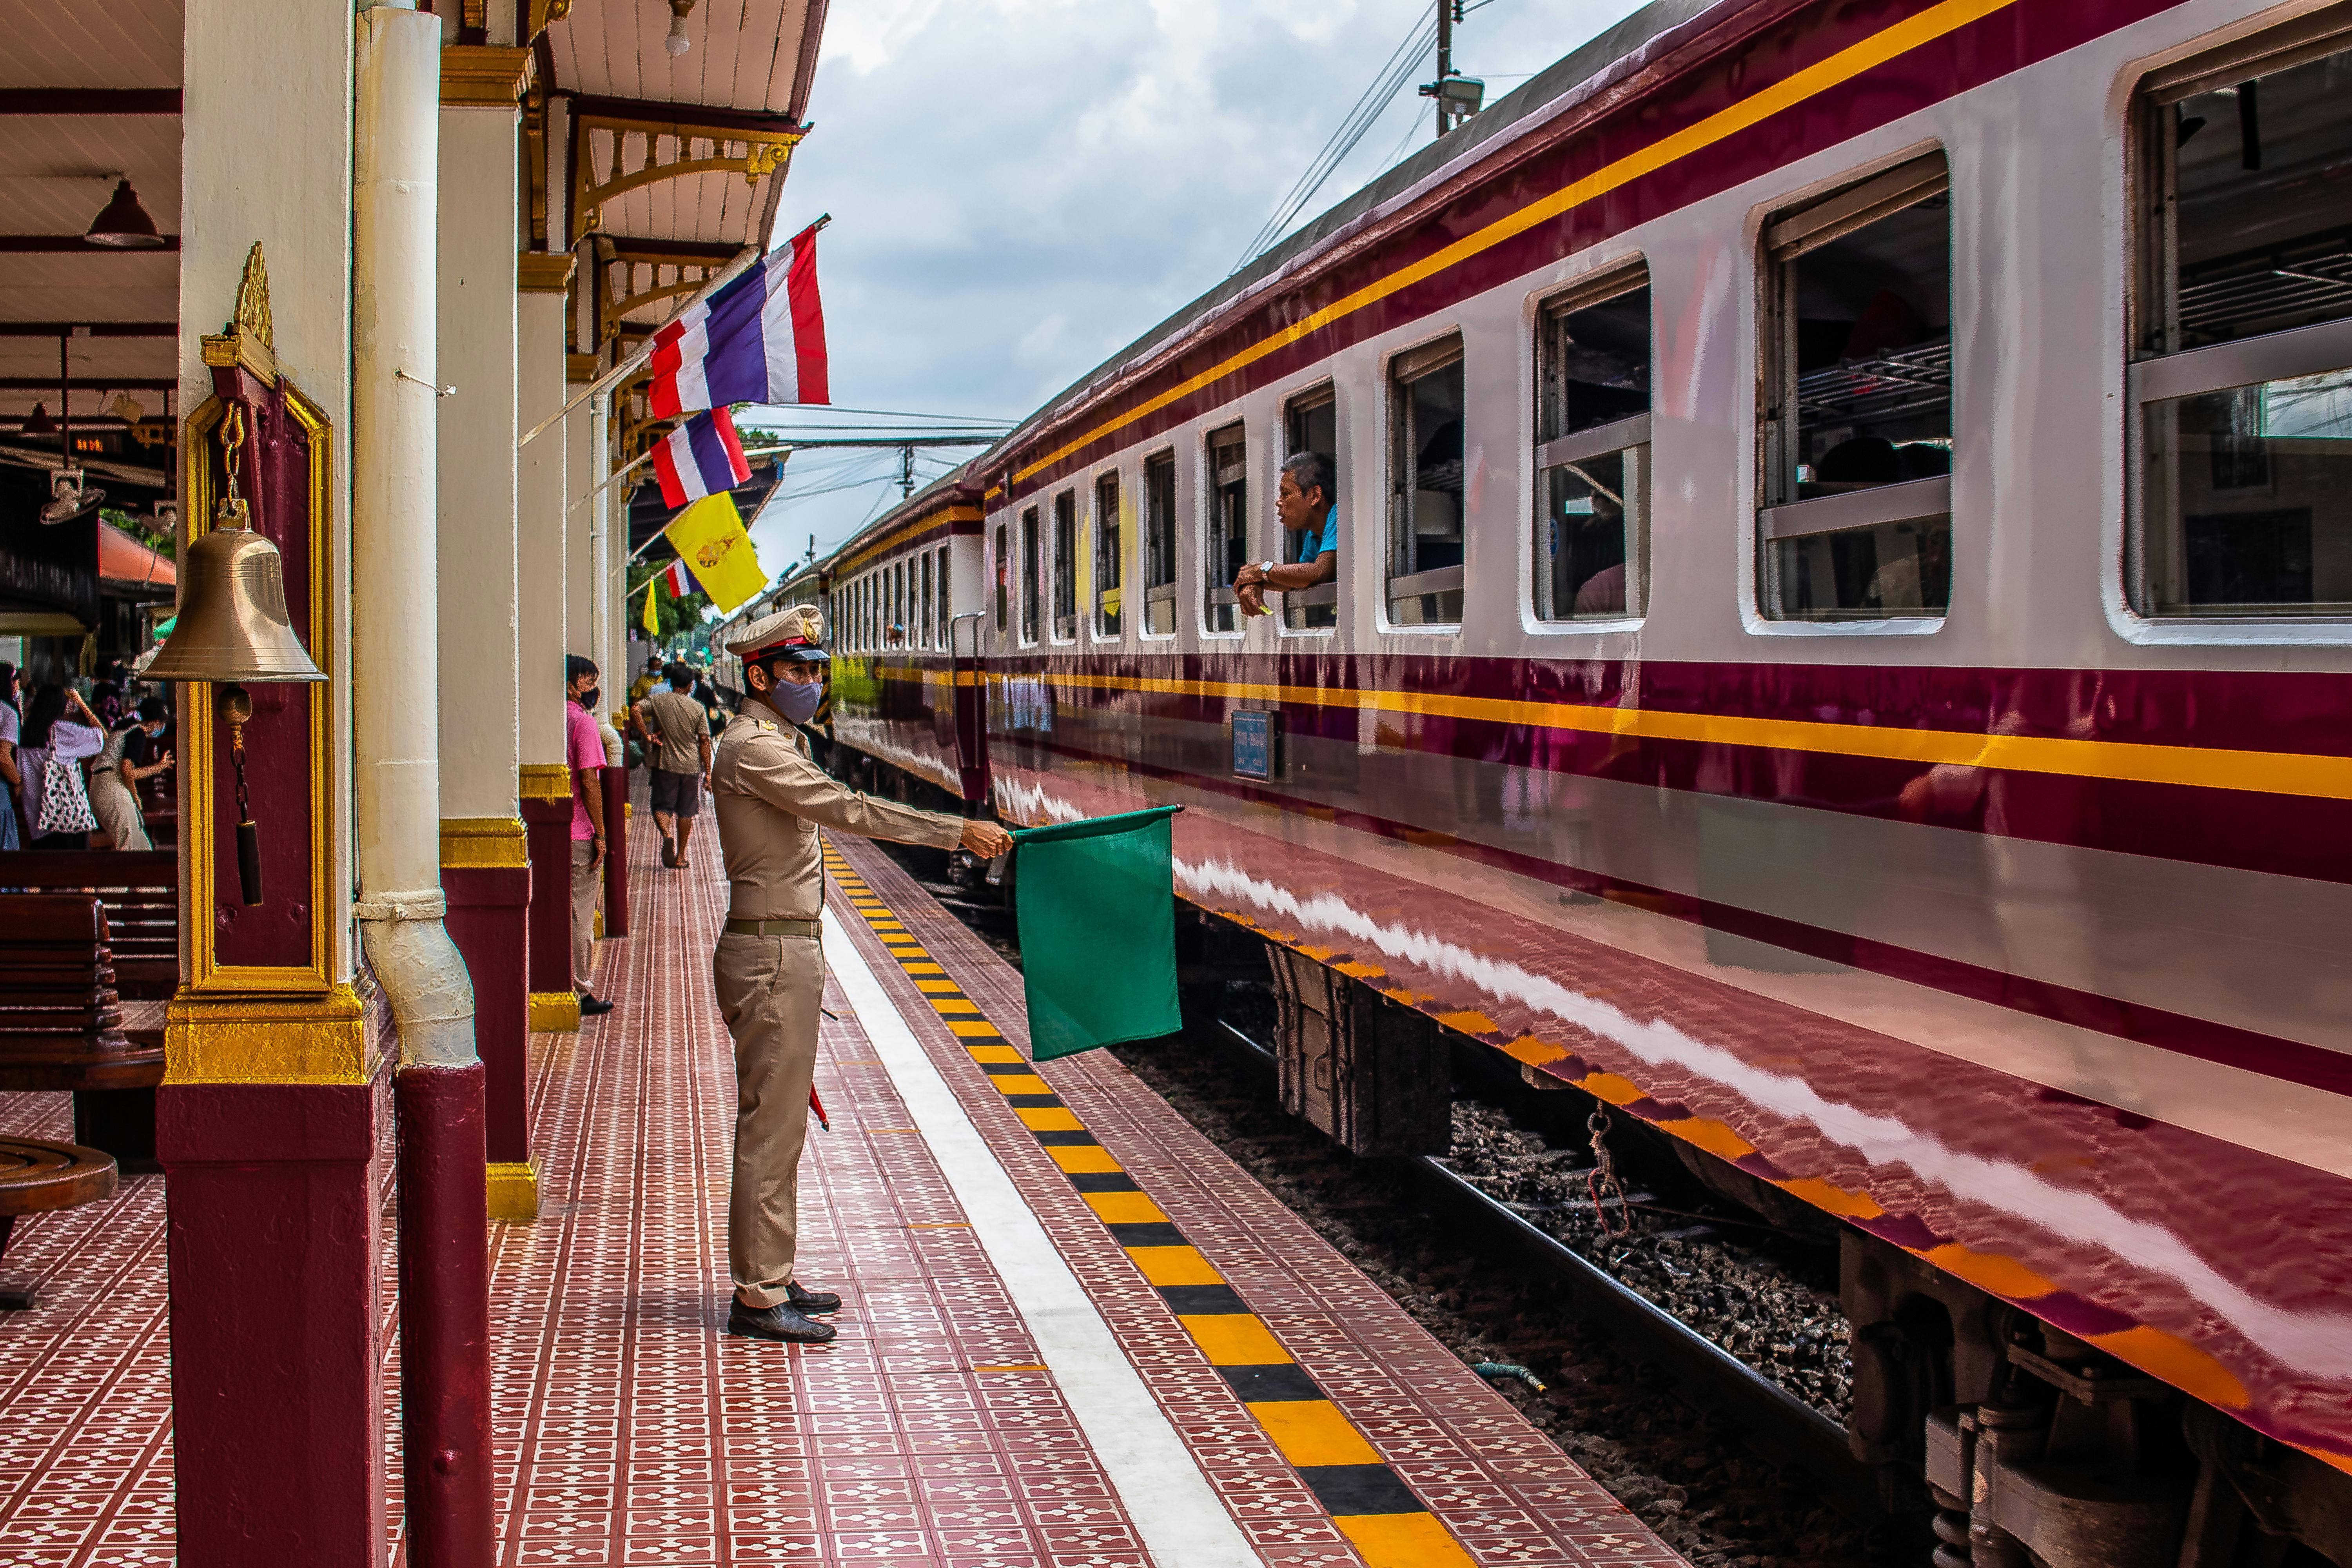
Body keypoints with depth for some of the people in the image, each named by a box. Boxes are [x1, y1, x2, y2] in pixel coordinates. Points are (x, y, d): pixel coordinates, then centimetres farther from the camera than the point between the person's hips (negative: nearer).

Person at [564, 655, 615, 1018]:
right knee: (579, 915, 0)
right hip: (579, 834, -7)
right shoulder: (583, 721, -12)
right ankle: (578, 993, 6)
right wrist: (601, 834, -12)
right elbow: (589, 781, -17)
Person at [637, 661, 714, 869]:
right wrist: (708, 772, 1)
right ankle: (680, 856, 15)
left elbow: (636, 709, -19)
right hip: (691, 766, 1)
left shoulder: (658, 700, -1)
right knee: (686, 812, 11)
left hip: (665, 764, -1)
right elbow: (704, 741, -3)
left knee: (662, 806, 5)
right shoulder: (698, 708, -1)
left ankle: (666, 834, -26)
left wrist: (647, 735, -12)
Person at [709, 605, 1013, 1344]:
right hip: (769, 955, -10)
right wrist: (960, 832, -27)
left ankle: (771, 1279, 21)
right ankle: (758, 1297, -4)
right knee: (771, 1123, -8)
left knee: (781, 1121, 14)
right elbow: (848, 810, -25)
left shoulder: (782, 744, 19)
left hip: (788, 950, 11)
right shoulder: (752, 748, -15)